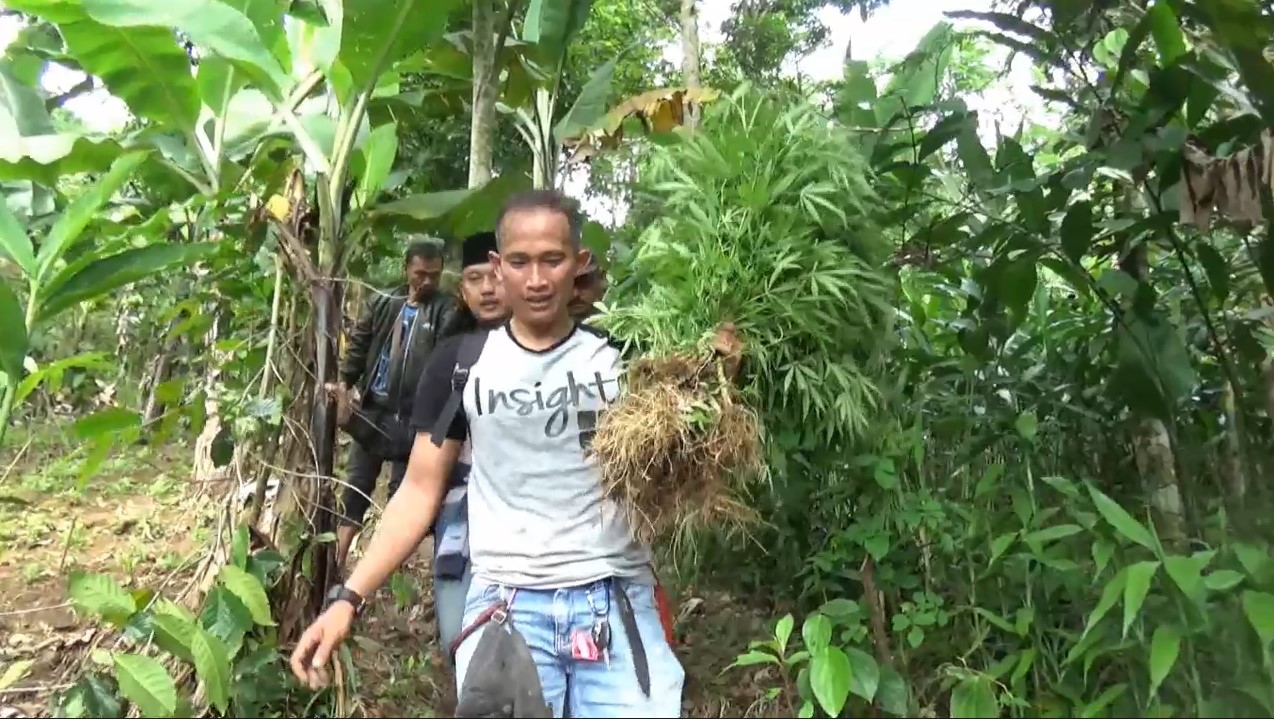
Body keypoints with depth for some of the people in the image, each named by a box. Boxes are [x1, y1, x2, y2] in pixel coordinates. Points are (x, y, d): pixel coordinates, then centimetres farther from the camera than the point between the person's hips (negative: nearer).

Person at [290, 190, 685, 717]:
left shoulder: (624, 357, 2)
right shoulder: (462, 363, 3)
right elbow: (421, 491, 5)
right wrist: (349, 598, -3)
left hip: (619, 602, 0)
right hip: (505, 605, 0)